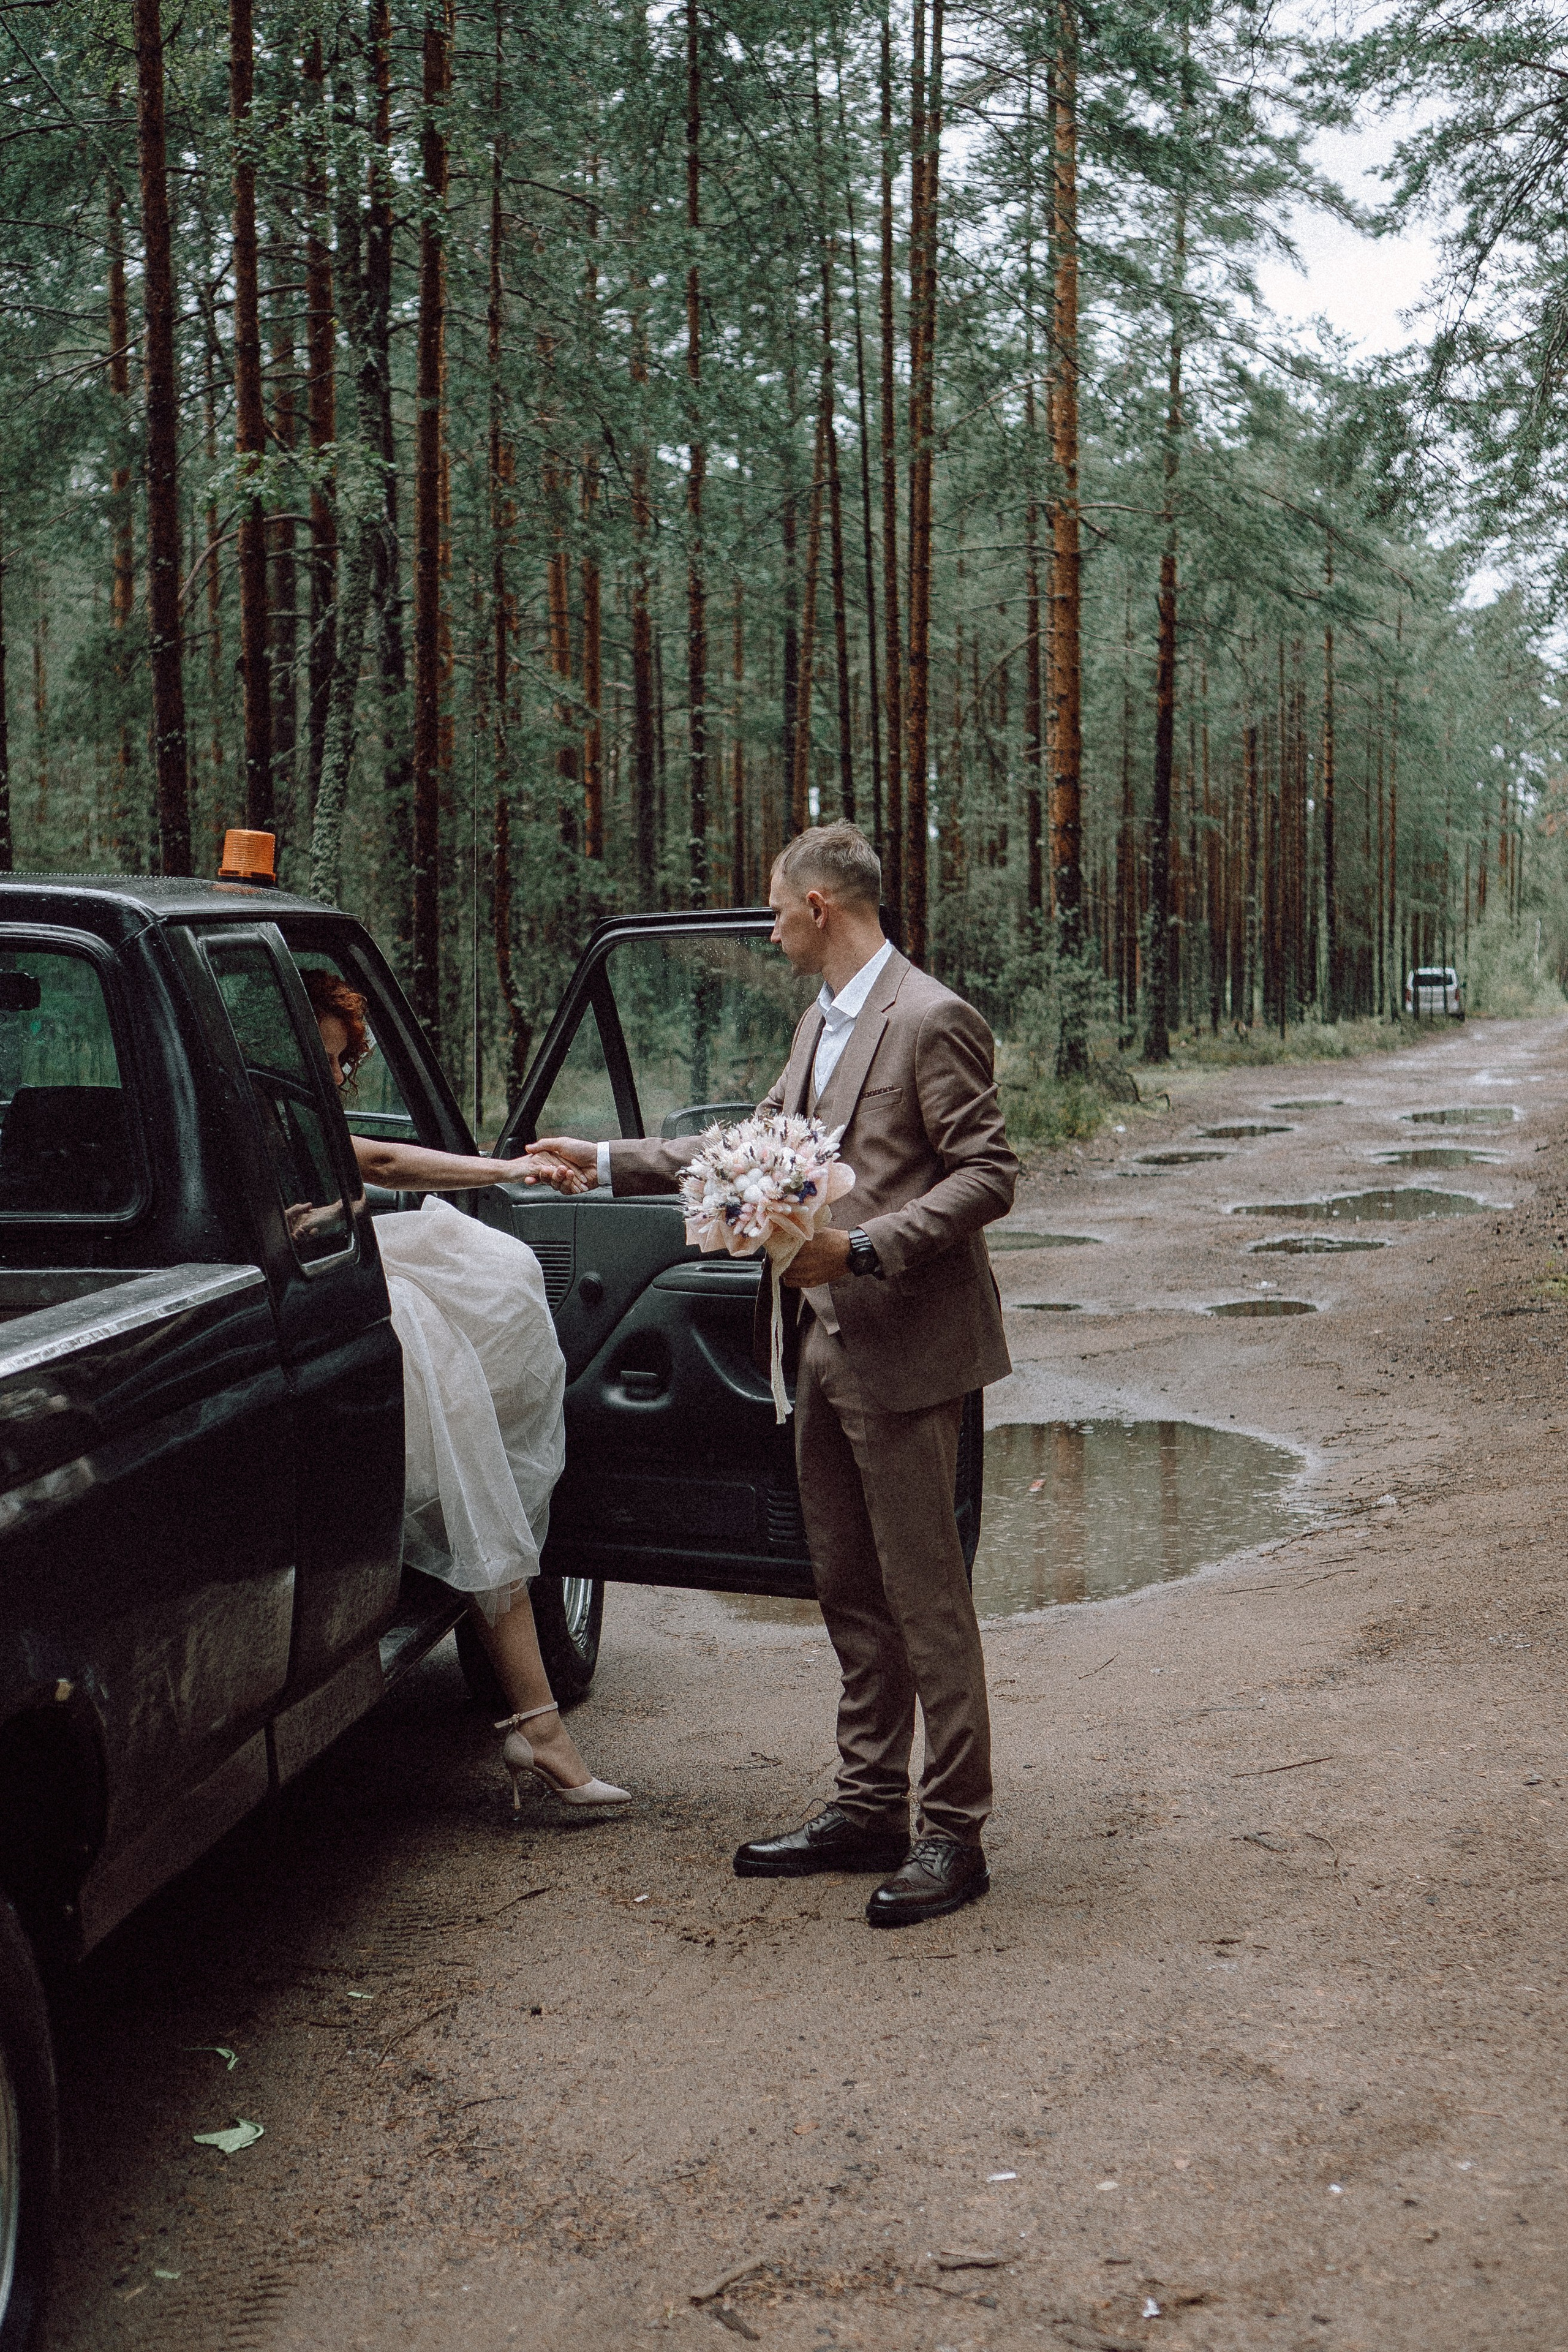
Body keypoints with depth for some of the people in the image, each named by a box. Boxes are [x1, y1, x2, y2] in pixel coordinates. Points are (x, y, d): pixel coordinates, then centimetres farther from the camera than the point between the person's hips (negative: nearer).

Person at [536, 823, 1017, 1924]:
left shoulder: (933, 1021, -13)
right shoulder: (823, 1022, 16)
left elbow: (988, 1175, -16)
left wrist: (862, 1249, -23)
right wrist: (606, 1162, 22)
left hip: (905, 1349, -9)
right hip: (826, 1347, 9)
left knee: (926, 1597, -2)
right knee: (851, 1593, 14)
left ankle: (951, 1833, 7)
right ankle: (868, 1809, 25)